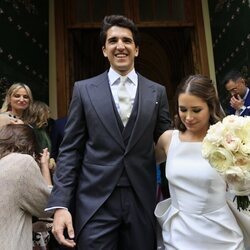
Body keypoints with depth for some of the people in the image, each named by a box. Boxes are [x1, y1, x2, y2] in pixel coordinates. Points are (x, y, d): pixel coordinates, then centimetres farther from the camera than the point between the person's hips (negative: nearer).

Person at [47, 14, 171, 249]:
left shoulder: (157, 92, 5)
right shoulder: (84, 89, 2)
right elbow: (70, 150, -1)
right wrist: (60, 204, -8)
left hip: (143, 202, 2)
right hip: (95, 203, -1)